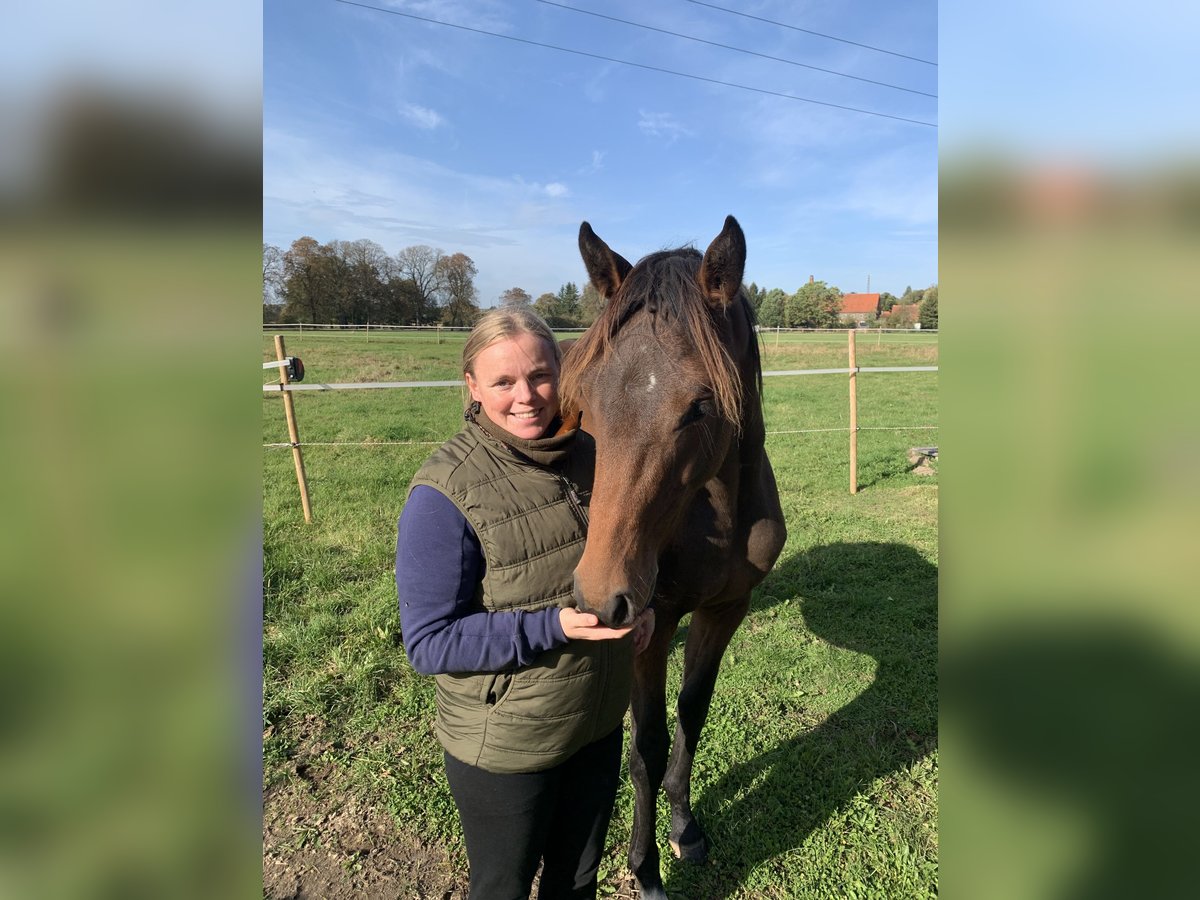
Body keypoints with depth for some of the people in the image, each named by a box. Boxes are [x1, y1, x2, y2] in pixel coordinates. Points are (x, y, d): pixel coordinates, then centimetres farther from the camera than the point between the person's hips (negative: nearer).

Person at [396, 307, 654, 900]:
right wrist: (554, 625, -32)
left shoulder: (589, 455, -6)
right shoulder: (444, 494, -24)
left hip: (601, 720, 5)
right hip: (505, 745, -5)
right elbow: (428, 644, -22)